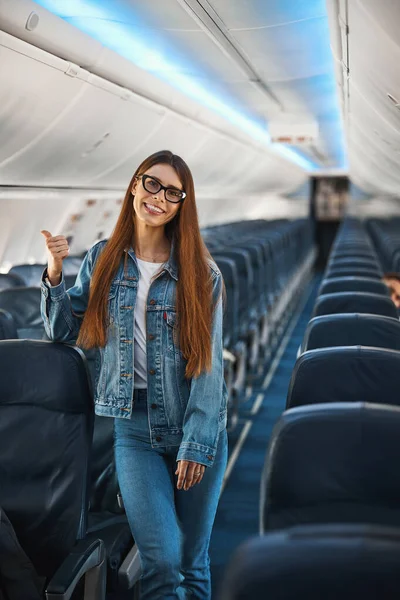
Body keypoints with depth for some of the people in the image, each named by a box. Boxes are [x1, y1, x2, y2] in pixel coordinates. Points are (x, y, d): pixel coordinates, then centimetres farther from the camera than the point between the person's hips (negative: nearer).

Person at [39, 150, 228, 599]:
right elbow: (62, 332, 8)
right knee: (161, 562, -8)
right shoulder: (102, 260, 5)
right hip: (134, 429, 1)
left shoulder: (201, 272, -2)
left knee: (193, 562, 10)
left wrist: (195, 445, -11)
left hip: (196, 428, 0)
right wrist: (54, 275, -8)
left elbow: (209, 362, -6)